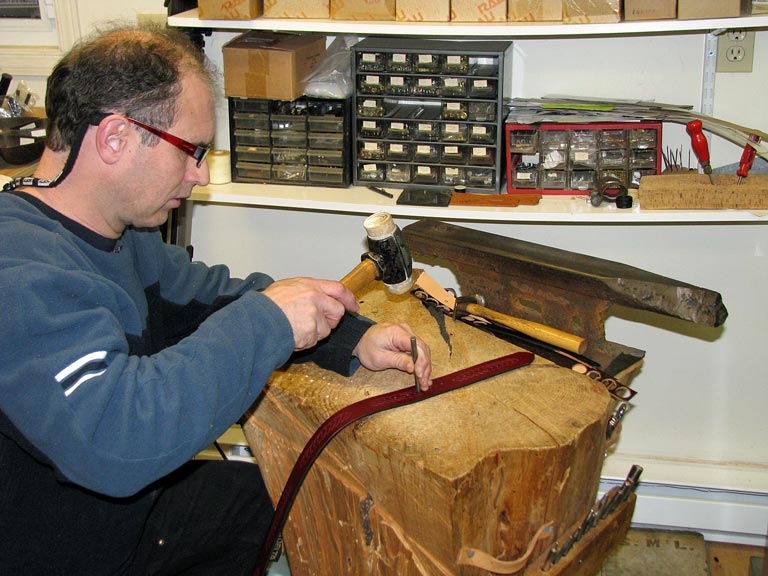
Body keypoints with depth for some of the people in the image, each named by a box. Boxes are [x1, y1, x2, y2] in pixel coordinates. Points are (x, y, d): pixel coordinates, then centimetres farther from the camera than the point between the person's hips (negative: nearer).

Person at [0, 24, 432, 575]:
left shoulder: (120, 232, 0)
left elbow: (213, 296, 7)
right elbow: (111, 438, -43)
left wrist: (353, 338, -6)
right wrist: (266, 321, -35)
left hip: (127, 505, 9)